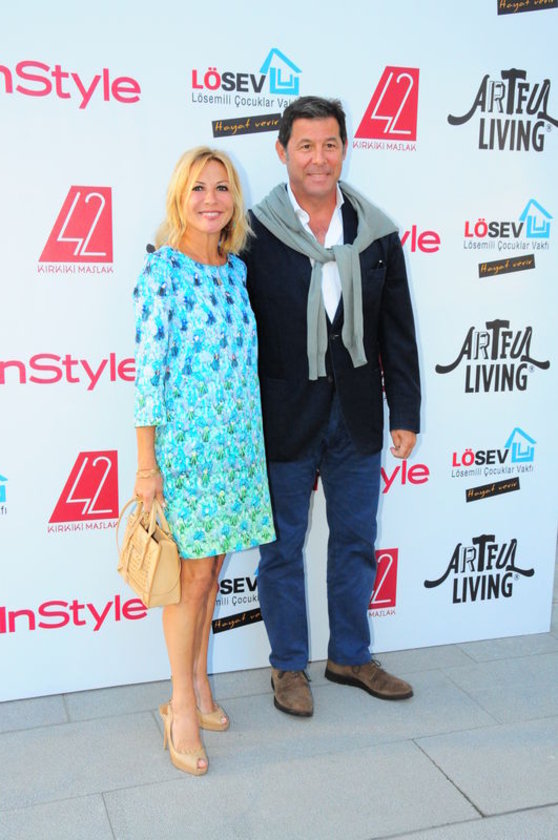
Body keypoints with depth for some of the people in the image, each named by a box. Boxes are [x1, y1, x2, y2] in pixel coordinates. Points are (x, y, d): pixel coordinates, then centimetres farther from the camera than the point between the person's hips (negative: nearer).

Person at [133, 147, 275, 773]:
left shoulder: (236, 270, 8)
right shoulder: (161, 273, -11)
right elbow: (148, 370, -12)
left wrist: (249, 439, 15)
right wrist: (146, 464, -13)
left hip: (237, 440, 6)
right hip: (183, 439, -6)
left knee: (211, 567, 14)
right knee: (192, 573, 1)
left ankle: (198, 682, 30)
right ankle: (183, 705, 17)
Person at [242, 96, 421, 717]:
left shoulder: (377, 233, 2)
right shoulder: (255, 233, -9)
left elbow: (398, 333, 6)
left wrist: (405, 413, 4)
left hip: (357, 420, 4)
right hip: (283, 421, -3)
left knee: (356, 542, 16)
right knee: (283, 547, 11)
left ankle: (351, 655, 37)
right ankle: (288, 665, 31)